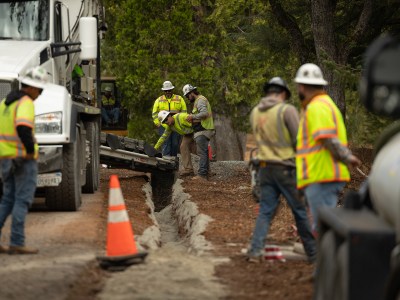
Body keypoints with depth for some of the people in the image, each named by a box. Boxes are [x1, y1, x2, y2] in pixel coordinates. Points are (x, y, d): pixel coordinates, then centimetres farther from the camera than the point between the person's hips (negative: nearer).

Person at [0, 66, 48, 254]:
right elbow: (23, 128, -30)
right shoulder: (26, 103, -15)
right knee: (23, 200, -5)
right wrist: (31, 150, -18)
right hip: (24, 159, -8)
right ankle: (16, 243, -7)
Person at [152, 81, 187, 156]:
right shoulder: (159, 100, 12)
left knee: (175, 144, 1)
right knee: (166, 144, -9)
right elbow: (155, 114, 15)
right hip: (164, 127, -1)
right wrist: (158, 124, 3)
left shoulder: (179, 99, 11)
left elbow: (184, 112, 14)